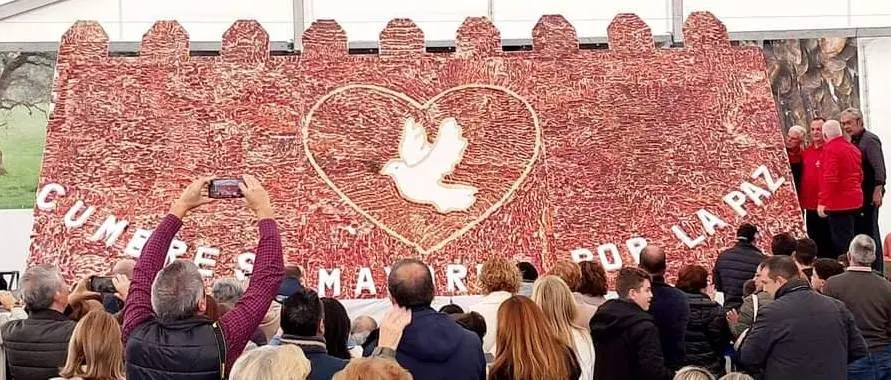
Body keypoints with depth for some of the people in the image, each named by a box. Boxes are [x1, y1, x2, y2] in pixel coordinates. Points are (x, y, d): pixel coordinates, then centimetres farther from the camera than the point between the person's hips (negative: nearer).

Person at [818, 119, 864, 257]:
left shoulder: (830, 149, -14)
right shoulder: (853, 148, 13)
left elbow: (829, 178, -22)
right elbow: (860, 176, 21)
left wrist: (822, 201, -20)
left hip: (839, 203, -9)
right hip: (855, 201, 9)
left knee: (841, 242, -6)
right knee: (849, 239, 15)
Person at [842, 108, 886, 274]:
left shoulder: (870, 140, -11)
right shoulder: (853, 141, 16)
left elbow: (879, 168, -19)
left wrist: (878, 190, -24)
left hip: (869, 195, -9)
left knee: (870, 231, -7)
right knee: (859, 230, 12)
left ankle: (877, 270, -2)